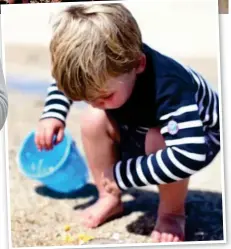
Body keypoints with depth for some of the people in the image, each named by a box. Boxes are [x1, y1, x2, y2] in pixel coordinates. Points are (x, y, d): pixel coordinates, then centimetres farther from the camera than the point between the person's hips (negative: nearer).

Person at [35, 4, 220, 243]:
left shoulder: (169, 88, -44)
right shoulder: (102, 67, -24)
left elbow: (189, 155, -52)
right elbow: (65, 79, 0)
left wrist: (124, 174, -43)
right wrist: (52, 114, -17)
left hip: (197, 137, -6)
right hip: (140, 128, 6)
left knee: (159, 142, -36)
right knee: (93, 120, -15)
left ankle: (172, 213, -9)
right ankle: (110, 199, 3)